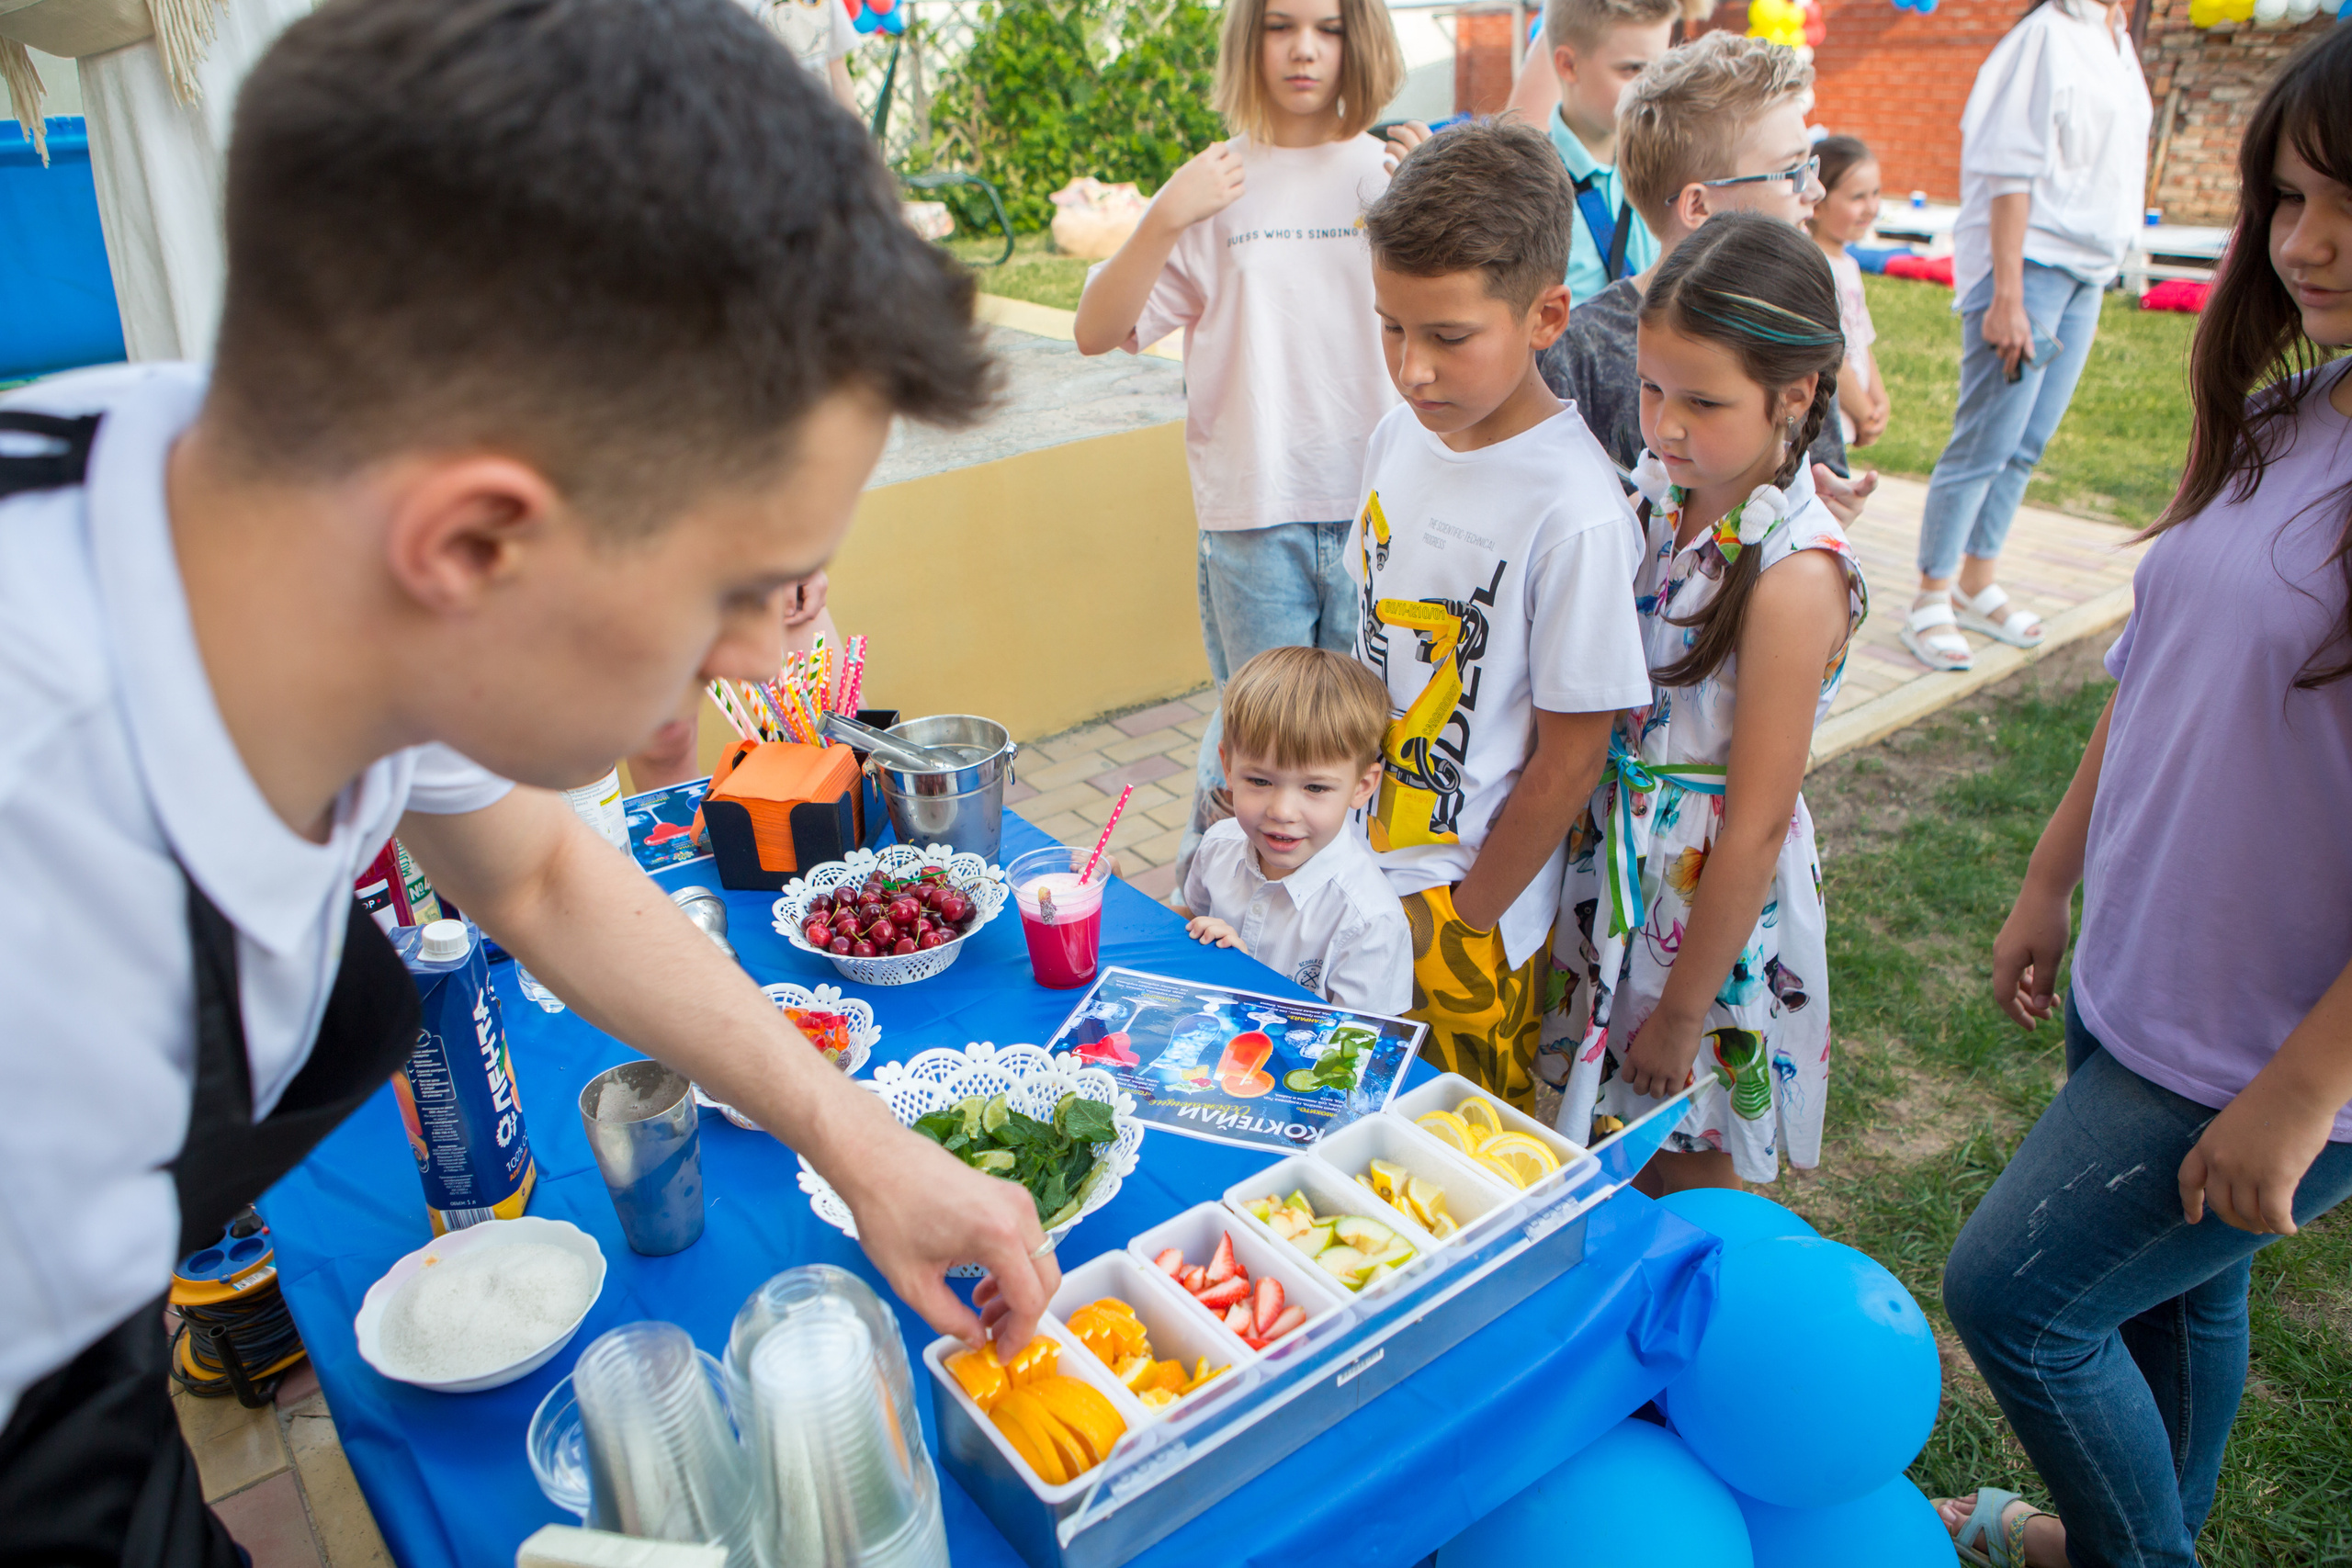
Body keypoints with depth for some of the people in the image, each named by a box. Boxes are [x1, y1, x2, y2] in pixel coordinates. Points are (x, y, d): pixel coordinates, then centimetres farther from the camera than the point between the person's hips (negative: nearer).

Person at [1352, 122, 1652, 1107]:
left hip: (1472, 911, -6)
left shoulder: (1575, 512, -24)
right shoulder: (1400, 435, -3)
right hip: (1353, 865, 6)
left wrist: (1461, 922, -9)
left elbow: (1571, 757, -17)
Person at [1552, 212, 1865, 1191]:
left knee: (1690, 1188, 15)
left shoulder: (1795, 577, -24)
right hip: (1619, 865, 6)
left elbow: (1755, 827, -20)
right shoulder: (1658, 493, -3)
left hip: (1716, 901, -6)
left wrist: (1683, 1013, -14)